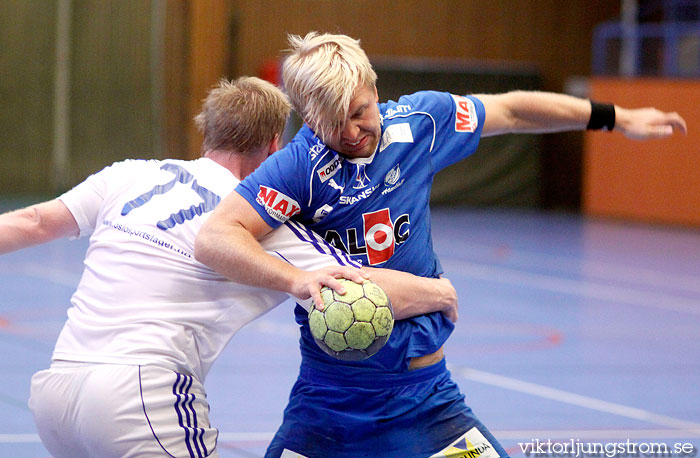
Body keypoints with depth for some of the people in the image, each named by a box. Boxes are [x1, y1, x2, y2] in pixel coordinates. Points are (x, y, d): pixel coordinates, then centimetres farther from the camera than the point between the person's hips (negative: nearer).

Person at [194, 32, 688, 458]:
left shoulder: (421, 121, -2)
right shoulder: (300, 164, -18)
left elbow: (509, 110, 15)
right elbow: (213, 239, -29)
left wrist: (617, 117, 24)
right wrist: (297, 280, -42)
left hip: (423, 395, 3)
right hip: (329, 397, -3)